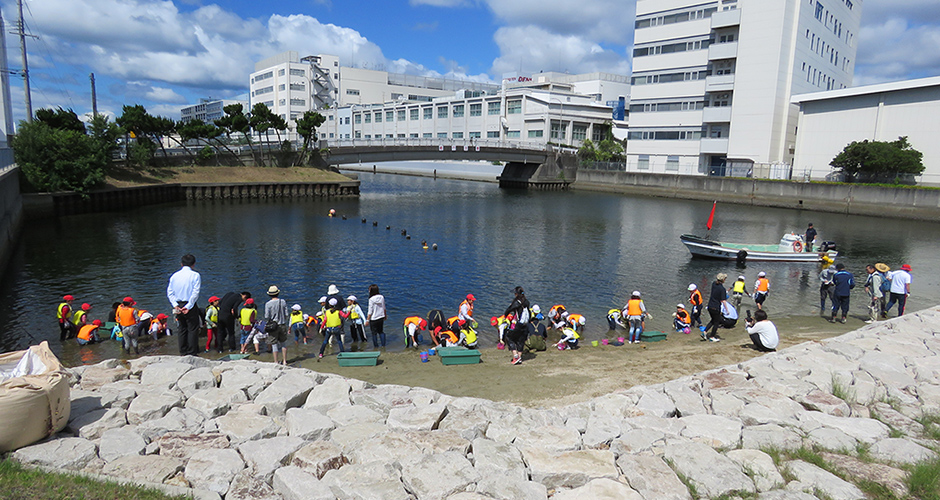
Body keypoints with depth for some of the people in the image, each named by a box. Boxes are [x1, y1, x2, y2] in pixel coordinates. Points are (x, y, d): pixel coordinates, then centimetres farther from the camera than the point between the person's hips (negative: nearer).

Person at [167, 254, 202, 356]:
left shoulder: (174, 275, 6)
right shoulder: (195, 275, -8)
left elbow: (169, 292, 3)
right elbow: (195, 293, -15)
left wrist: (175, 305, -3)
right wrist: (188, 306, -13)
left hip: (178, 306, 5)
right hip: (190, 305, -5)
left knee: (182, 329, 14)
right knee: (193, 329, 2)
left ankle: (183, 352, 18)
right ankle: (191, 353, 0)